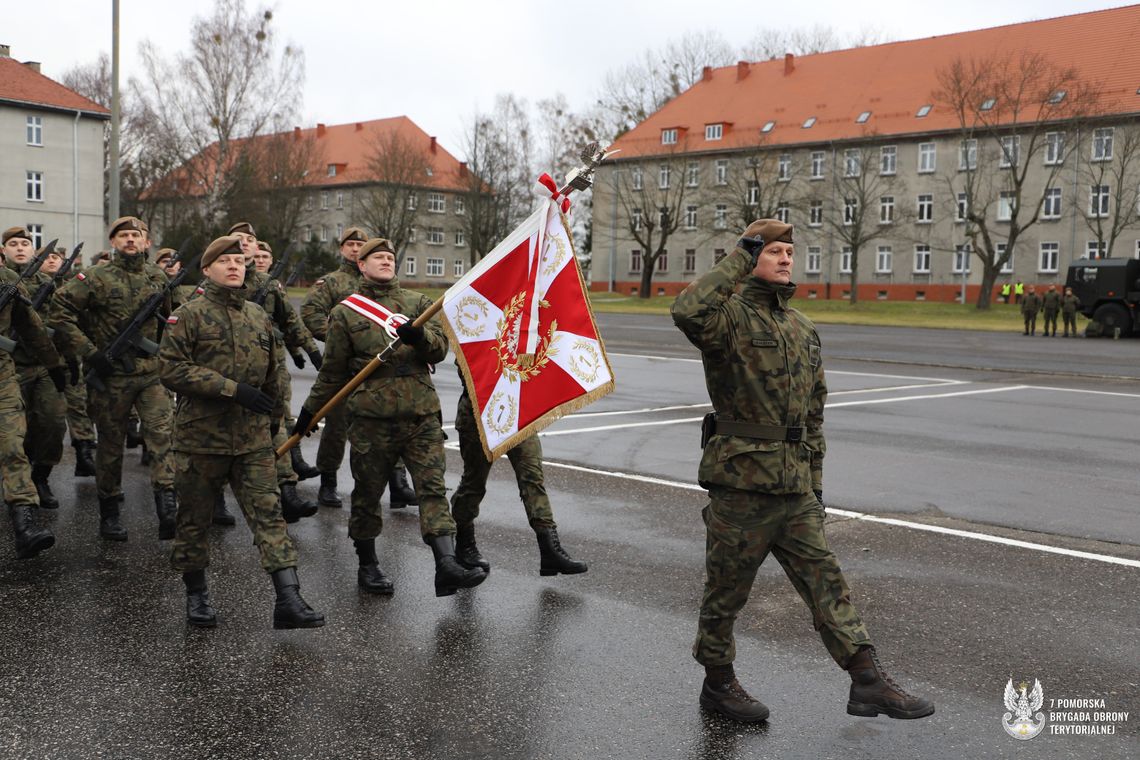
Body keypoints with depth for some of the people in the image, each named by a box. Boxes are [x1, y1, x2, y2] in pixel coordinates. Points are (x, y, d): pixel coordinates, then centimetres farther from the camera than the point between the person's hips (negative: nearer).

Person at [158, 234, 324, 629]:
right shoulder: (188, 316, -3)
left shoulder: (259, 317, 12)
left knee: (269, 513, -6)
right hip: (201, 437, -3)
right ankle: (196, 594, 28)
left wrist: (272, 419, 25)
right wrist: (231, 388, -20)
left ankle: (288, 599, -10)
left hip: (253, 440, 3)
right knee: (195, 518, 10)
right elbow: (172, 369, -14)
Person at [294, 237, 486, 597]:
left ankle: (446, 565, -13)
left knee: (432, 486, -7)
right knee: (367, 493, 8)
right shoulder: (345, 312, 8)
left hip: (421, 412, 2)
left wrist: (420, 335, -17)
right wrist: (309, 412, 14)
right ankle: (367, 565, 25)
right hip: (372, 416, -1)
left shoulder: (417, 302, 14)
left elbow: (440, 348, 4)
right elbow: (333, 371, 13)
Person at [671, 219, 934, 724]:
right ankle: (717, 685, 25)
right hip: (740, 483, -7)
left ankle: (868, 683, 9)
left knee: (826, 583, 6)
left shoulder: (803, 330, 15)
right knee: (726, 592, 8)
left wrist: (815, 480, 19)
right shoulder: (730, 317, -9)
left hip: (795, 490, 7)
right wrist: (738, 260, -22)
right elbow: (687, 311, -35)